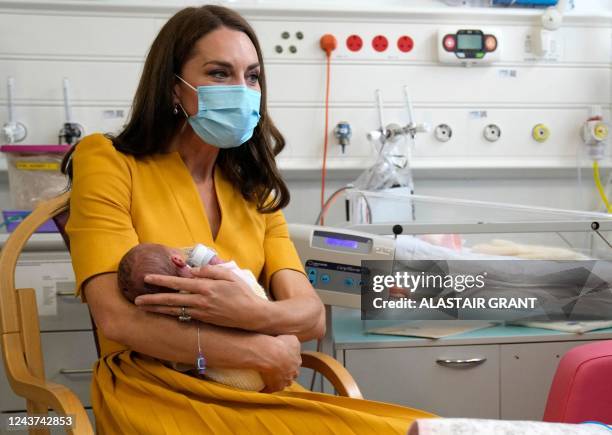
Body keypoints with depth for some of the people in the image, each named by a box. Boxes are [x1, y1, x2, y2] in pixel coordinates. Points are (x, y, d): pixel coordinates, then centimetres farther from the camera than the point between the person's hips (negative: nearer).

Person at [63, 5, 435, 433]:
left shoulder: (255, 190, 14)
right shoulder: (107, 162, -2)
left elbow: (312, 315, 1)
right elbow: (117, 318, -15)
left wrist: (255, 314, -22)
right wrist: (265, 353, -15)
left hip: (256, 394, 6)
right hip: (156, 395, -6)